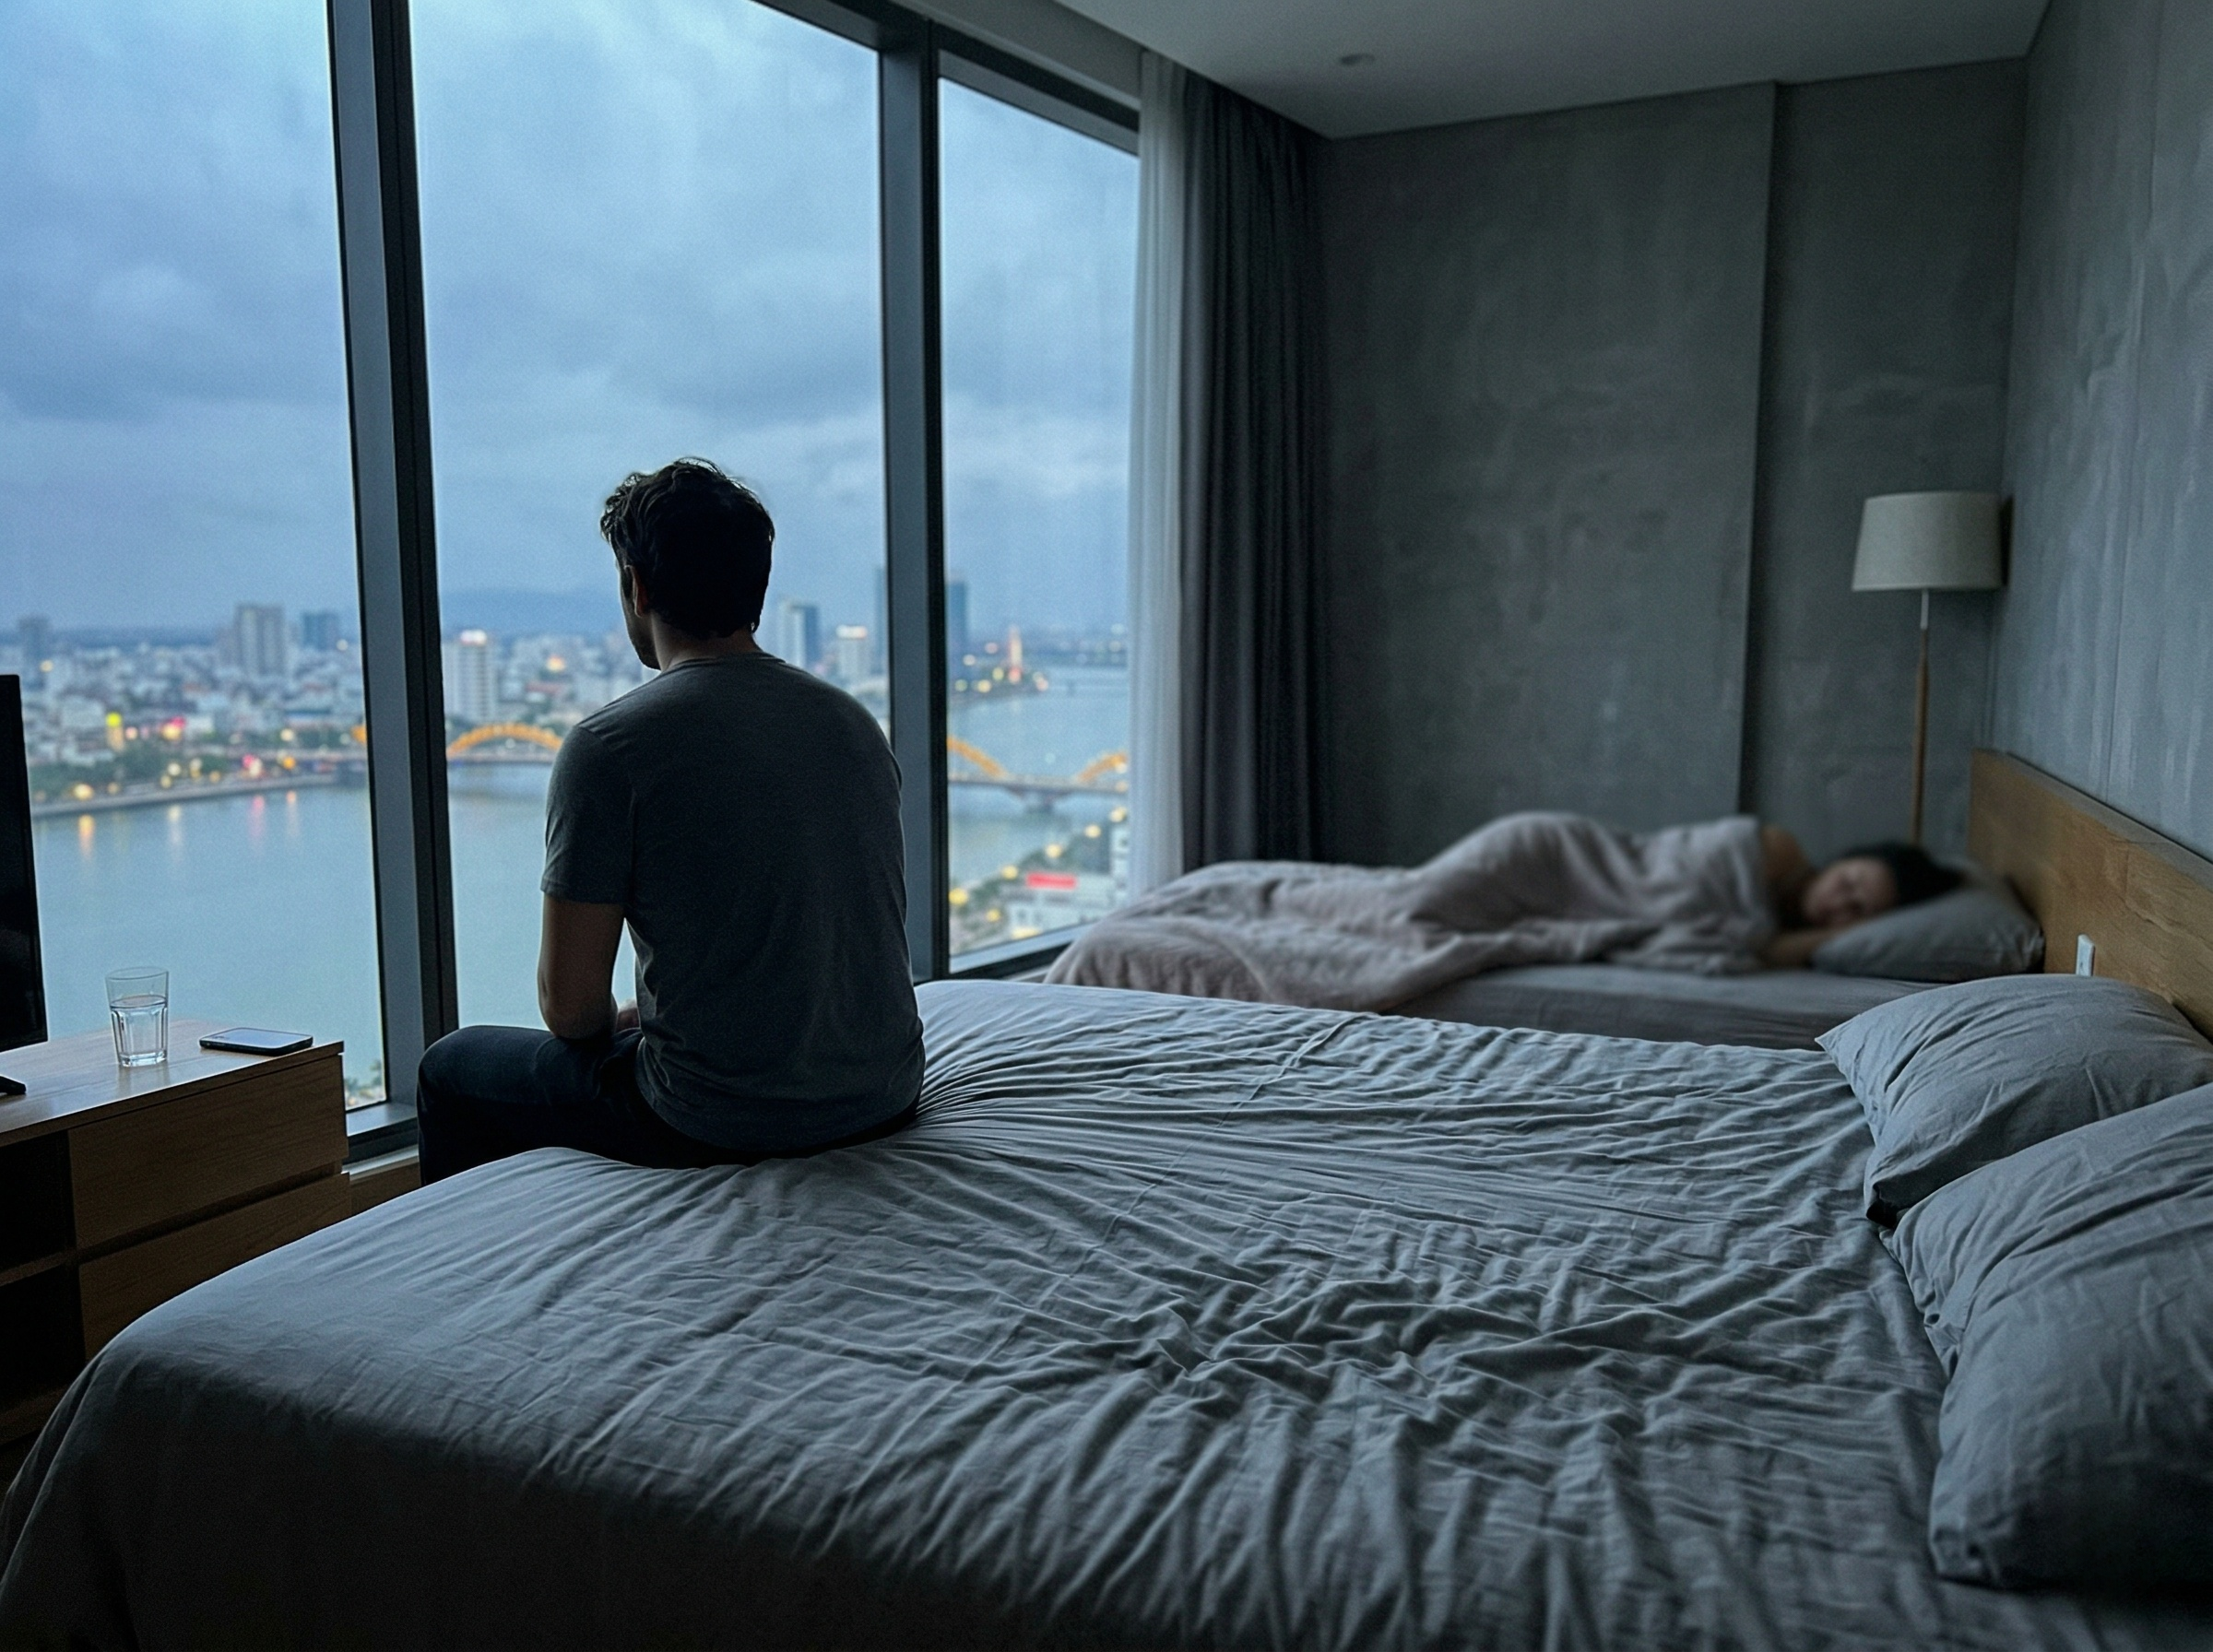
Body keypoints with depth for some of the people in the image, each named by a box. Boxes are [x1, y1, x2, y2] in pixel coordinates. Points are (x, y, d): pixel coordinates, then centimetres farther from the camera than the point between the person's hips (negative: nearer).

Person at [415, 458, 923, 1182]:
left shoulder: (609, 744, -14)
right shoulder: (856, 721, 5)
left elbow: (569, 1006, -12)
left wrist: (617, 1031, 12)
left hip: (725, 1123, -6)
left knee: (450, 1072, 20)